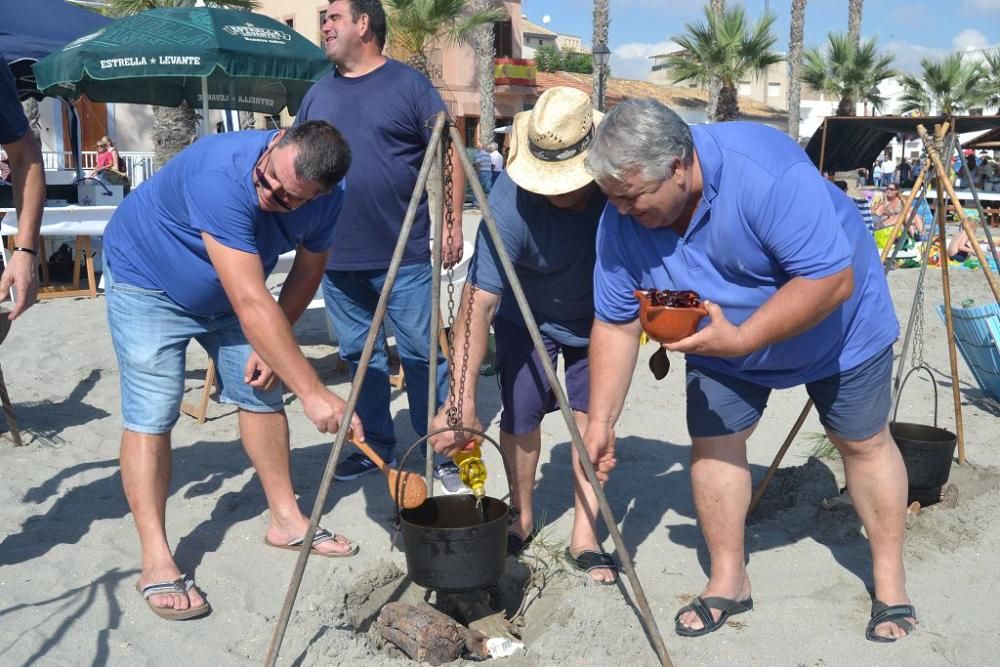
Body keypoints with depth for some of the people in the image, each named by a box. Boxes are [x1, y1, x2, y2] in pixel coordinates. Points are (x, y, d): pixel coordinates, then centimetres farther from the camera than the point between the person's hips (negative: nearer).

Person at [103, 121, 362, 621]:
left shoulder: (326, 197, -21)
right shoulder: (223, 175, -42)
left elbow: (307, 270, -2)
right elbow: (251, 303, -46)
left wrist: (272, 344, -11)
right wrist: (313, 393, -46)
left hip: (227, 290, 6)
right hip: (146, 280, -6)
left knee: (261, 393, 6)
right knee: (151, 416, -12)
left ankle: (286, 520, 21)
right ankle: (156, 562, -5)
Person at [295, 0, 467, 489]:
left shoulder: (409, 85, 0)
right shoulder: (318, 94, 14)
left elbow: (448, 156, -1)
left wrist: (453, 223, -7)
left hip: (403, 256, -5)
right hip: (335, 258, 5)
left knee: (421, 353, 0)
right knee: (360, 356, 11)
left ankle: (441, 450, 10)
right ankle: (374, 445, 24)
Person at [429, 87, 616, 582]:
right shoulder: (511, 198, -34)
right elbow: (479, 300, -38)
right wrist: (461, 401, -44)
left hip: (601, 316, 1)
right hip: (528, 318, -1)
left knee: (593, 415, -6)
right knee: (520, 416, -3)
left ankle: (584, 536, 6)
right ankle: (523, 519, 21)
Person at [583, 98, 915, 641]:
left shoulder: (766, 172, -40)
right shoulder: (621, 221, -22)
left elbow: (832, 281, -38)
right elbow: (615, 324, -13)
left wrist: (740, 339, -42)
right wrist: (600, 422, -16)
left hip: (836, 324, -4)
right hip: (722, 343, 4)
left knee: (864, 442, 7)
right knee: (712, 443, -1)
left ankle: (890, 582, 25)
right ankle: (728, 582, 17)